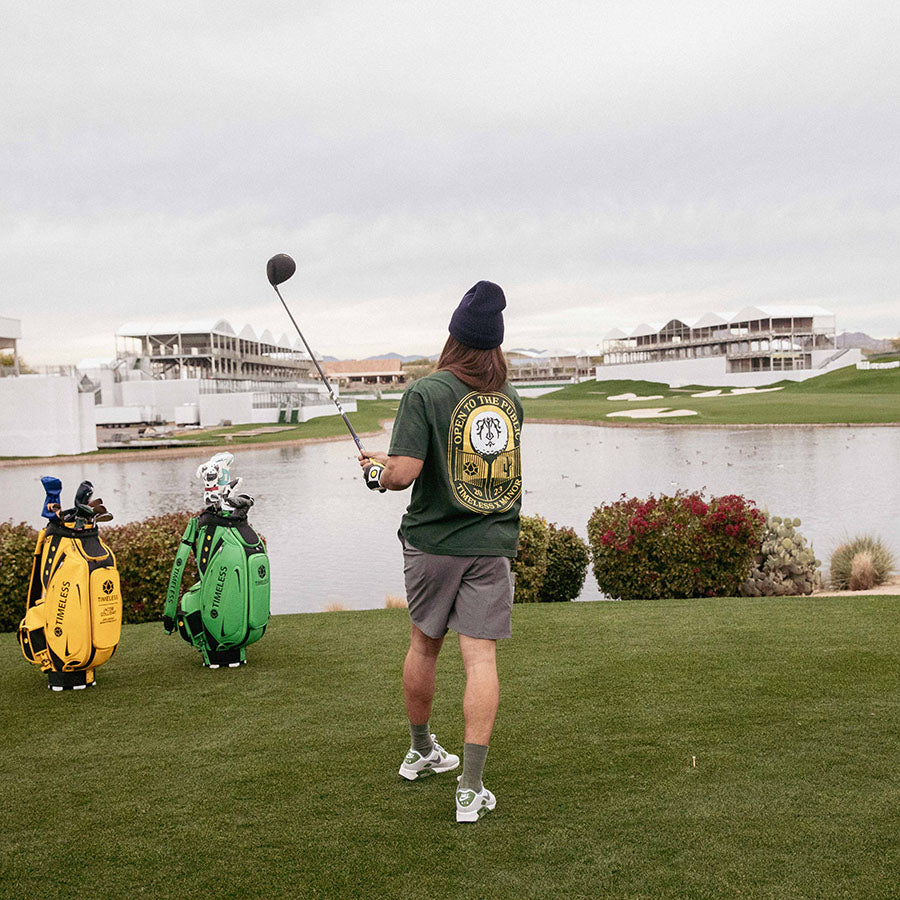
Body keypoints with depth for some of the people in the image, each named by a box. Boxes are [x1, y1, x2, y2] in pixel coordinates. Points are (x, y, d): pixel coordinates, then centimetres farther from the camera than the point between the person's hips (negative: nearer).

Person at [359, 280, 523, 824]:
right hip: (493, 544, 2)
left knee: (425, 645, 17)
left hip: (434, 541, -2)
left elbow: (404, 473, -19)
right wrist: (394, 460, 22)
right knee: (481, 657, -1)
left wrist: (378, 473, 3)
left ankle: (422, 752, 37)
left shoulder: (426, 392, -10)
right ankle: (471, 788, -5)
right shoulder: (510, 399, 6)